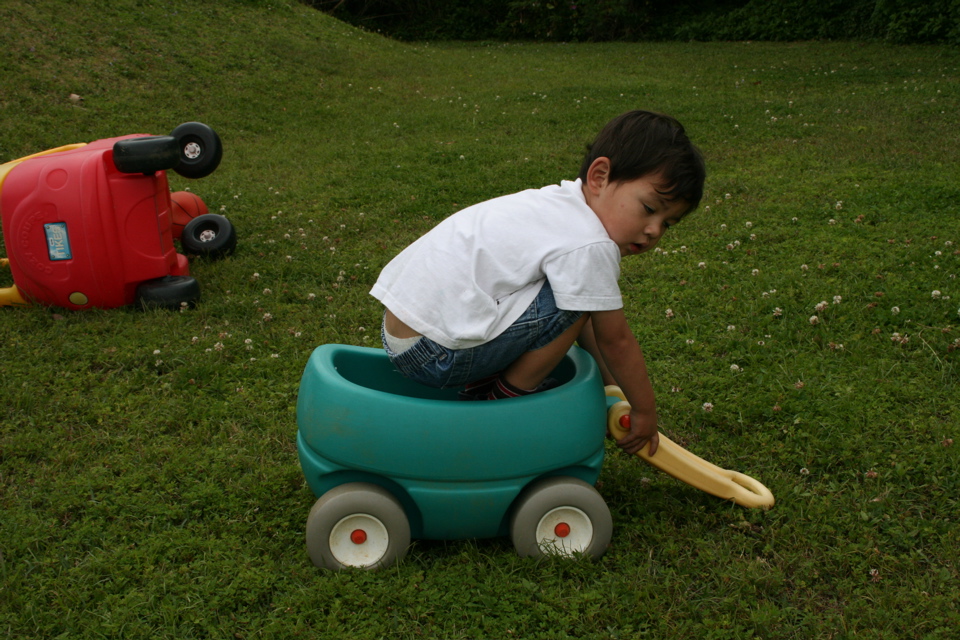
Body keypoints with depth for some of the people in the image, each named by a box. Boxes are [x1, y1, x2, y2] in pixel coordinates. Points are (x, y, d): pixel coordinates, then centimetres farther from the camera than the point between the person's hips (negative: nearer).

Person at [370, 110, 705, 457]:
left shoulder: (563, 210, 12)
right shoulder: (589, 247, -18)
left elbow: (586, 328, 20)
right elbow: (615, 341, -7)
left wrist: (614, 388, 24)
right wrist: (644, 411, 7)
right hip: (436, 357, -10)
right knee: (572, 303, -15)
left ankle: (485, 383, 19)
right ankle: (505, 398, 1)